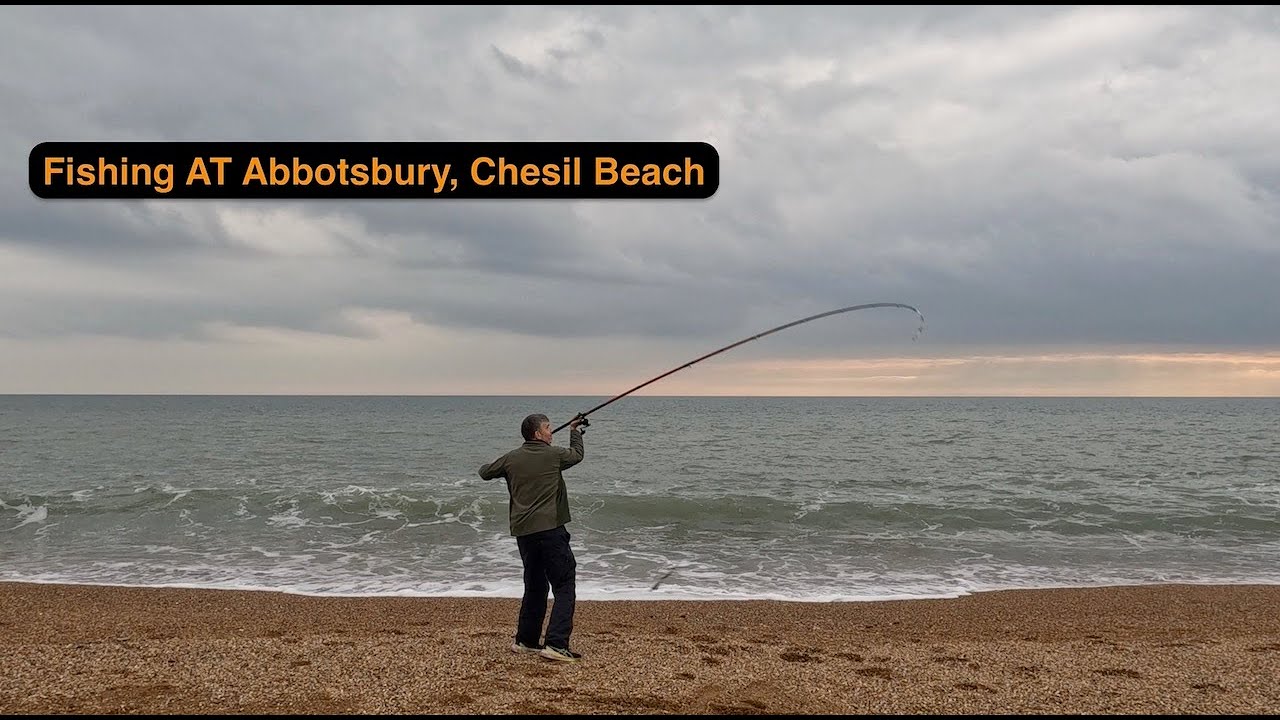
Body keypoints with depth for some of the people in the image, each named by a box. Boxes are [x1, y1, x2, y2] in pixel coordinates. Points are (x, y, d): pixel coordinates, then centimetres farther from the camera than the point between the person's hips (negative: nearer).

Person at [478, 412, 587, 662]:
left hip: (522, 531, 6)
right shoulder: (554, 454, -2)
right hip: (550, 529, -6)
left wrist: (496, 465, 43)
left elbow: (485, 472, 23)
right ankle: (556, 644, -16)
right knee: (564, 586, -5)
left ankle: (525, 641, 25)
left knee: (535, 586, 20)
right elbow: (578, 454, 18)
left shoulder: (511, 459, 7)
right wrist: (575, 432, 35)